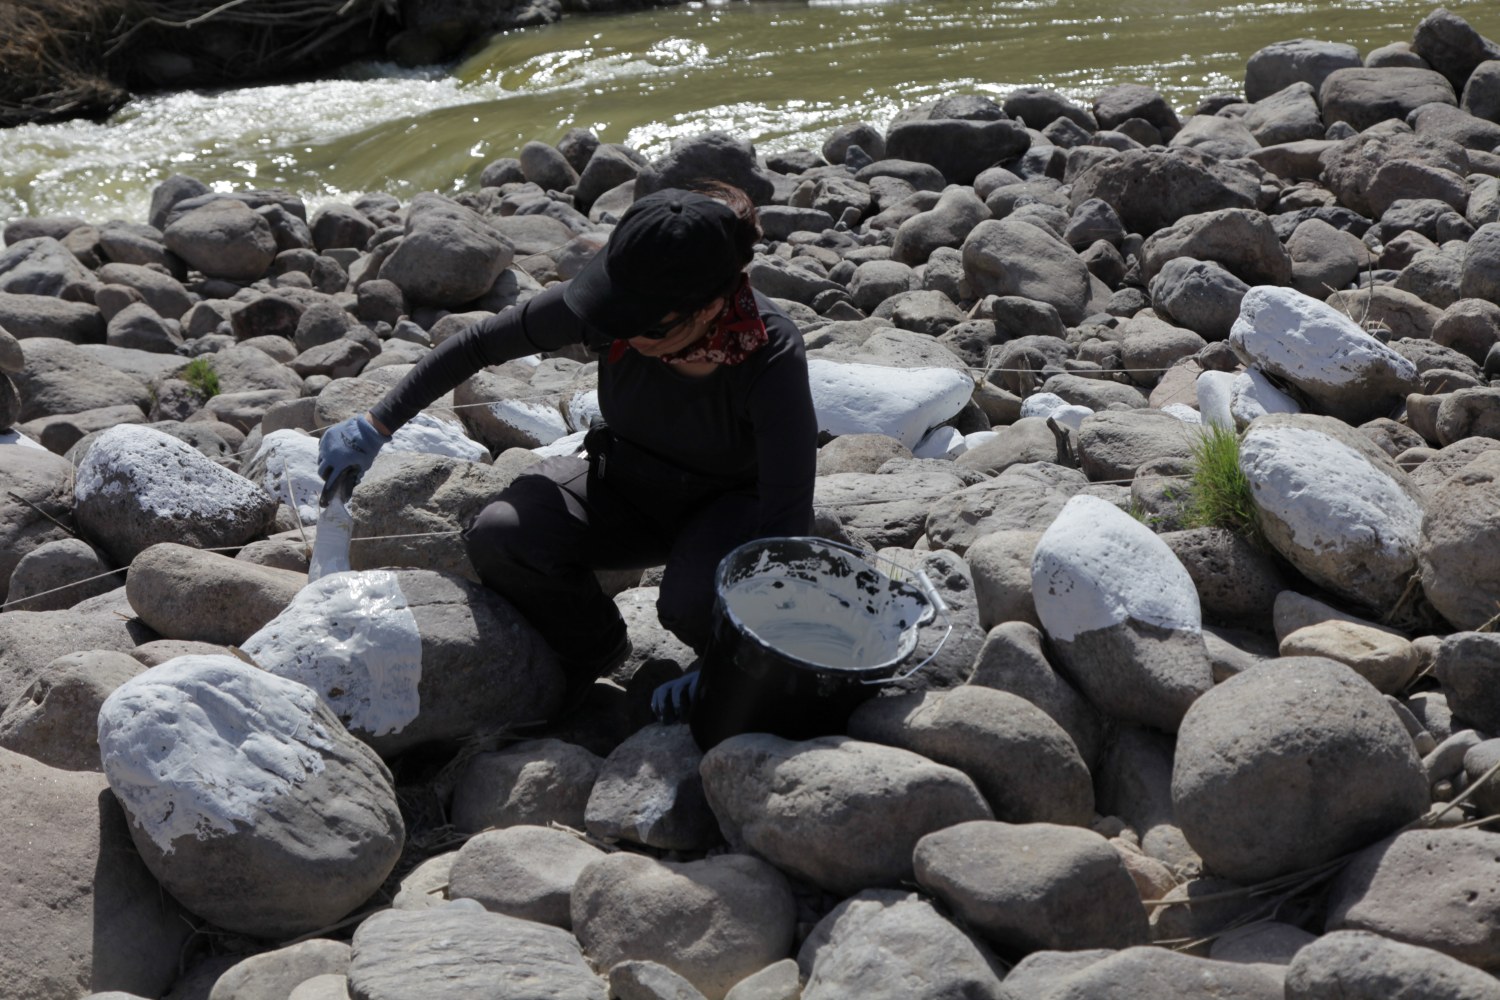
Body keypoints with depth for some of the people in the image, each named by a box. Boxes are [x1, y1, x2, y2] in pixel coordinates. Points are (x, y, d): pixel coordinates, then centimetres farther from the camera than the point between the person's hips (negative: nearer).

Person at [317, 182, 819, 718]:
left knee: (695, 601, -37)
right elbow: (480, 343, -9)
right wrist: (376, 425, -6)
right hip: (628, 485, 3)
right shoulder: (611, 301, -24)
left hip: (736, 502, -3)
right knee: (499, 537, -25)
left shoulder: (772, 356, -33)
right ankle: (588, 652, 7)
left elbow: (787, 519, -31)